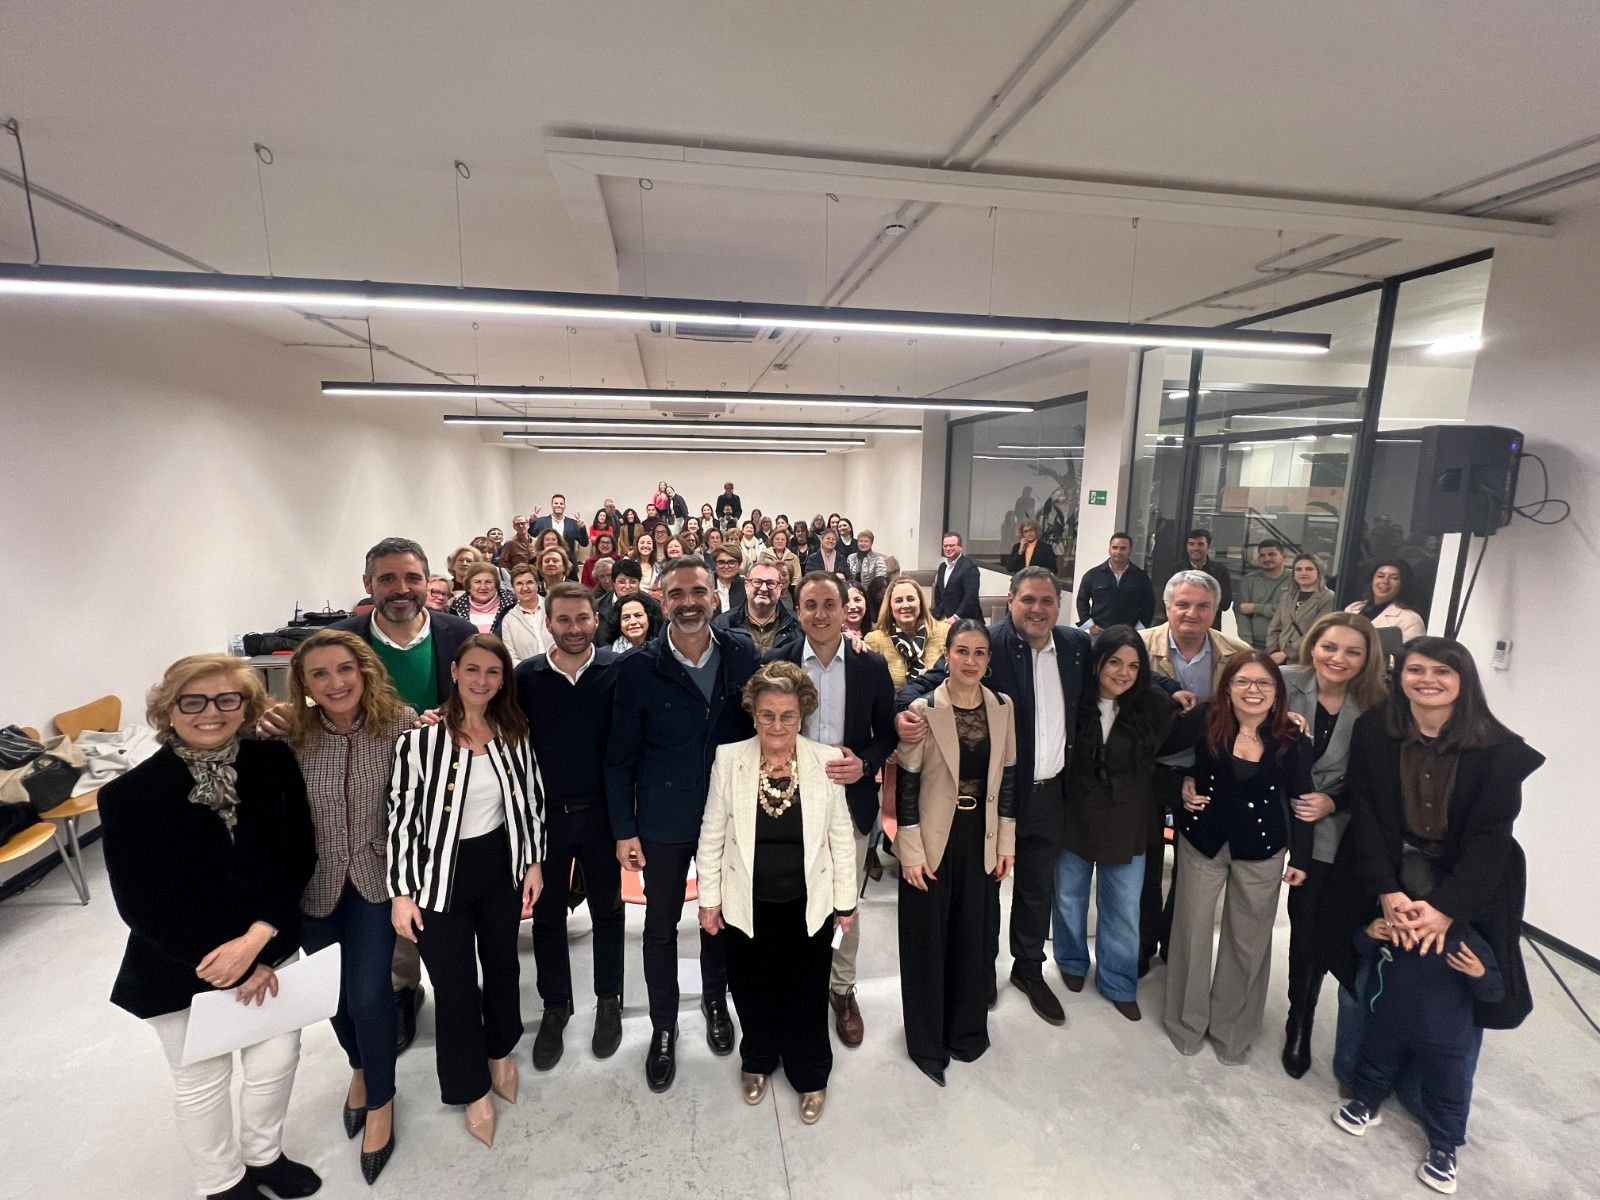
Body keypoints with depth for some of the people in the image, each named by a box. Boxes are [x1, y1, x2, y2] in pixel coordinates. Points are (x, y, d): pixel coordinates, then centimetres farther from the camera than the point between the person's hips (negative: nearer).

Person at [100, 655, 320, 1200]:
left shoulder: (274, 764, -13)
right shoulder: (129, 794, -17)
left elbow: (298, 858, -10)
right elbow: (139, 904, -13)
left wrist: (257, 939, -20)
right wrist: (225, 962, -14)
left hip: (269, 950, 2)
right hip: (178, 968, -2)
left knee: (276, 1061, 16)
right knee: (202, 1082, 17)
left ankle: (264, 1154, 45)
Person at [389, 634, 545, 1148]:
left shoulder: (513, 732, -6)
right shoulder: (421, 738, -19)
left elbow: (531, 798, 3)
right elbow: (400, 815, -13)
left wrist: (534, 861, 3)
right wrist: (401, 891, -10)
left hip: (500, 865, 4)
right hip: (441, 873, -4)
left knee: (503, 963, 22)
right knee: (455, 985, 10)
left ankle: (501, 1051, 51)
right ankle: (474, 1090, 35)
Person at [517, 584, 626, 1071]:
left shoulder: (617, 671, -10)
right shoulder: (526, 677, -6)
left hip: (600, 811, -1)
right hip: (544, 812, 1)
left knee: (607, 909, 15)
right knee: (547, 914, 16)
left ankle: (609, 1002, 36)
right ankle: (555, 1006, 37)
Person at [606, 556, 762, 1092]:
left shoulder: (742, 655, -8)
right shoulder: (638, 666, -12)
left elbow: (758, 728, -1)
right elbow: (620, 756, -7)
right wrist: (624, 830, -6)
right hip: (663, 818, -1)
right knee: (661, 924, 14)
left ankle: (715, 999, 47)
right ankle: (663, 1026, 38)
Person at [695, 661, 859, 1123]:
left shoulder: (825, 761, -14)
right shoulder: (729, 759, -14)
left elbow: (841, 838, -4)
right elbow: (712, 836, -4)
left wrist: (846, 902, 1)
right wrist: (709, 900, -1)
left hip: (808, 904, 0)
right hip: (747, 905, 1)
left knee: (807, 995, 17)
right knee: (752, 991, 21)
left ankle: (810, 1076, 45)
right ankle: (758, 1061, 52)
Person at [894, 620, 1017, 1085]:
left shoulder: (1003, 708, -1)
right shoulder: (923, 708, -13)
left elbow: (1007, 778, 7)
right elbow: (906, 784, -11)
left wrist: (1006, 843, 7)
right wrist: (911, 852, -12)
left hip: (980, 841, 4)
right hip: (933, 842, -3)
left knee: (975, 937, 16)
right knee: (927, 941, 10)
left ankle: (967, 1029, 39)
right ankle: (927, 1042, 30)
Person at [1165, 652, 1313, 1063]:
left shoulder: (1292, 740, -9)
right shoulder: (1206, 726, -11)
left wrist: (1300, 858, 2)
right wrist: (1184, 781, -10)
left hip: (1261, 850, 1)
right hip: (1203, 842, 0)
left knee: (1249, 942, 14)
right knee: (1191, 933, 12)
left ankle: (1232, 1029, 37)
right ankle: (1188, 1022, 33)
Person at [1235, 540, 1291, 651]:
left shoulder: (1294, 581, 4)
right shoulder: (1248, 580, 9)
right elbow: (1240, 612, -1)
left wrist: (1255, 608, -7)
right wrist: (1247, 643, -12)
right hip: (1255, 646, 1)